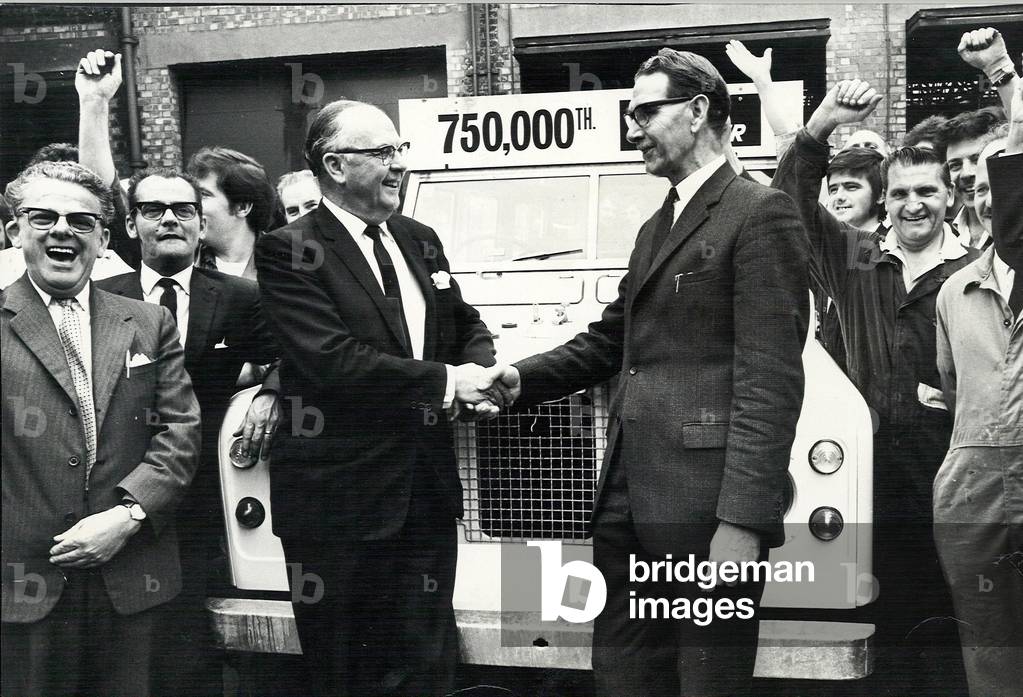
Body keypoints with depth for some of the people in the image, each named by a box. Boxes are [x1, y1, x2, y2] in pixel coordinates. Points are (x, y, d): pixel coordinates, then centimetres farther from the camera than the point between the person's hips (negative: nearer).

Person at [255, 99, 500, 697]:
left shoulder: (420, 240, 11)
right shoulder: (289, 251, -10)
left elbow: (466, 326, 20)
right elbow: (332, 359, -21)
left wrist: (479, 372, -4)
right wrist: (446, 381, -17)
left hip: (425, 489, 6)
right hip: (339, 497, -5)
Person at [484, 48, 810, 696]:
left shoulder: (760, 215, -6)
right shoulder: (656, 228, 22)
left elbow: (769, 379, -15)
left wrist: (743, 519, -21)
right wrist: (523, 376, 9)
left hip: (703, 501, -8)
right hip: (630, 492, 8)